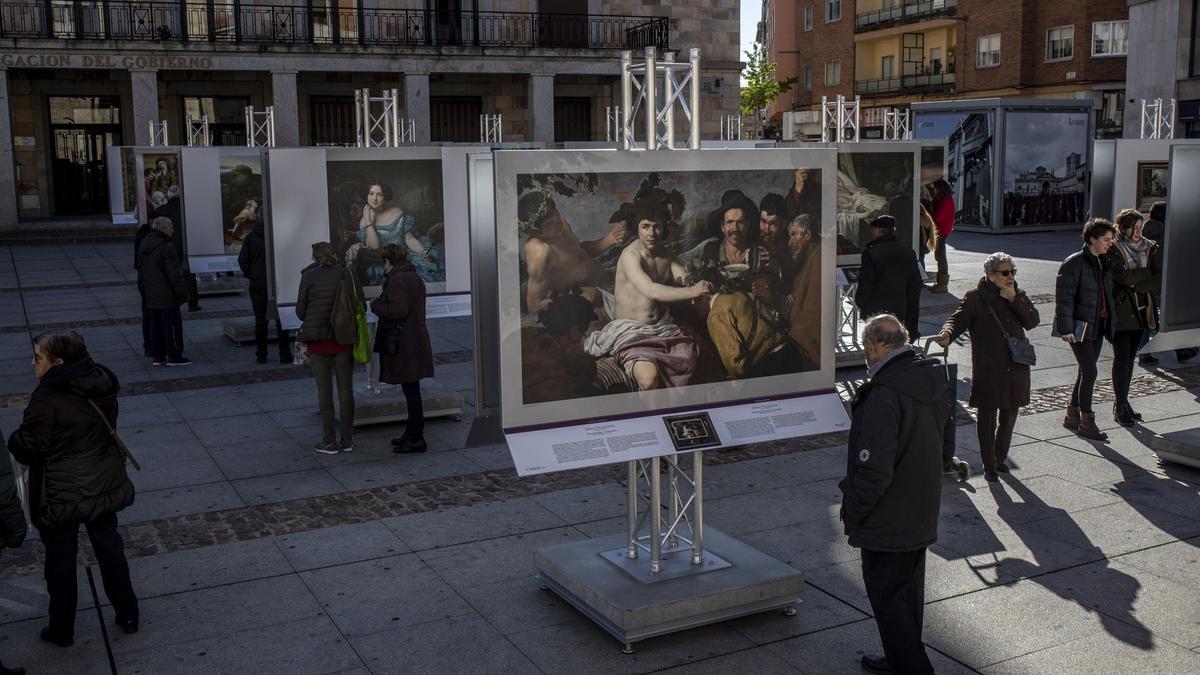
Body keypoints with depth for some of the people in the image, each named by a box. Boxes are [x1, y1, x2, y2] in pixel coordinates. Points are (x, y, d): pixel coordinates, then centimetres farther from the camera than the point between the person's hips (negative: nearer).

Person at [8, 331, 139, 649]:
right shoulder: (101, 386, -3)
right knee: (110, 549, 21)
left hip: (61, 495, -6)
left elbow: (28, 448, -19)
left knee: (60, 561, 12)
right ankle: (128, 615, 32)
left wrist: (12, 441, 2)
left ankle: (62, 630, 27)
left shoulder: (46, 398, -24)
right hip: (105, 487, 6)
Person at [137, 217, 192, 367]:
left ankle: (158, 356, 17)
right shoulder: (166, 248, -18)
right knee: (172, 325, -1)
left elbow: (141, 271, 19)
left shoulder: (143, 247, 11)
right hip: (167, 297, -8)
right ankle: (174, 356, 2)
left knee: (156, 325, 13)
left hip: (151, 297, 8)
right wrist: (182, 293, -13)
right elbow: (174, 275, -20)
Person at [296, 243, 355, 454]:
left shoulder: (308, 276, -4)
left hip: (318, 339, -1)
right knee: (345, 388, 8)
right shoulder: (344, 274, -1)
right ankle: (347, 440, 13)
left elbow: (300, 311, 0)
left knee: (324, 389, 5)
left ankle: (329, 441, 8)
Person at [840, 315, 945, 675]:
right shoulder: (930, 382, 2)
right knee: (909, 589, 21)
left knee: (887, 595, 4)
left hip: (888, 519, -9)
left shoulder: (884, 395, -27)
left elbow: (874, 469, -28)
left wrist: (852, 511, -14)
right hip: (922, 513, 9)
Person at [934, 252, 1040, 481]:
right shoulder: (975, 298, -4)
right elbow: (958, 318, -13)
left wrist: (1014, 299, -11)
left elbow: (1033, 321, 0)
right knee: (987, 415, -1)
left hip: (1015, 368, 5)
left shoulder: (1018, 296, 11)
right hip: (987, 370, -5)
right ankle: (989, 464, 12)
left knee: (1009, 413, 14)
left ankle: (1000, 457, 34)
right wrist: (947, 334, -34)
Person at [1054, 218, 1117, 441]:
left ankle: (1072, 415, 24)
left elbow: (1107, 295, 20)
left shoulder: (1103, 263, 12)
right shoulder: (1074, 263, -13)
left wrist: (1108, 324, 15)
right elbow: (1064, 296, -16)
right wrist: (1066, 328, -19)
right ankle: (1086, 422, -2)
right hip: (1080, 326, -8)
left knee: (1085, 372, 12)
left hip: (1097, 326, 8)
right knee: (1089, 372, -10)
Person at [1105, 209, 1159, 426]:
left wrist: (1136, 283, -13)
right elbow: (1122, 276, -20)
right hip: (1120, 311, -4)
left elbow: (1161, 278, -1)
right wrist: (1148, 273, -10)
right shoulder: (1112, 250, -5)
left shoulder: (1150, 248, 9)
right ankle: (1120, 406, 3)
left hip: (1140, 311, 4)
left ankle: (1122, 403, 19)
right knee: (1122, 358, -4)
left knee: (1129, 359, 10)